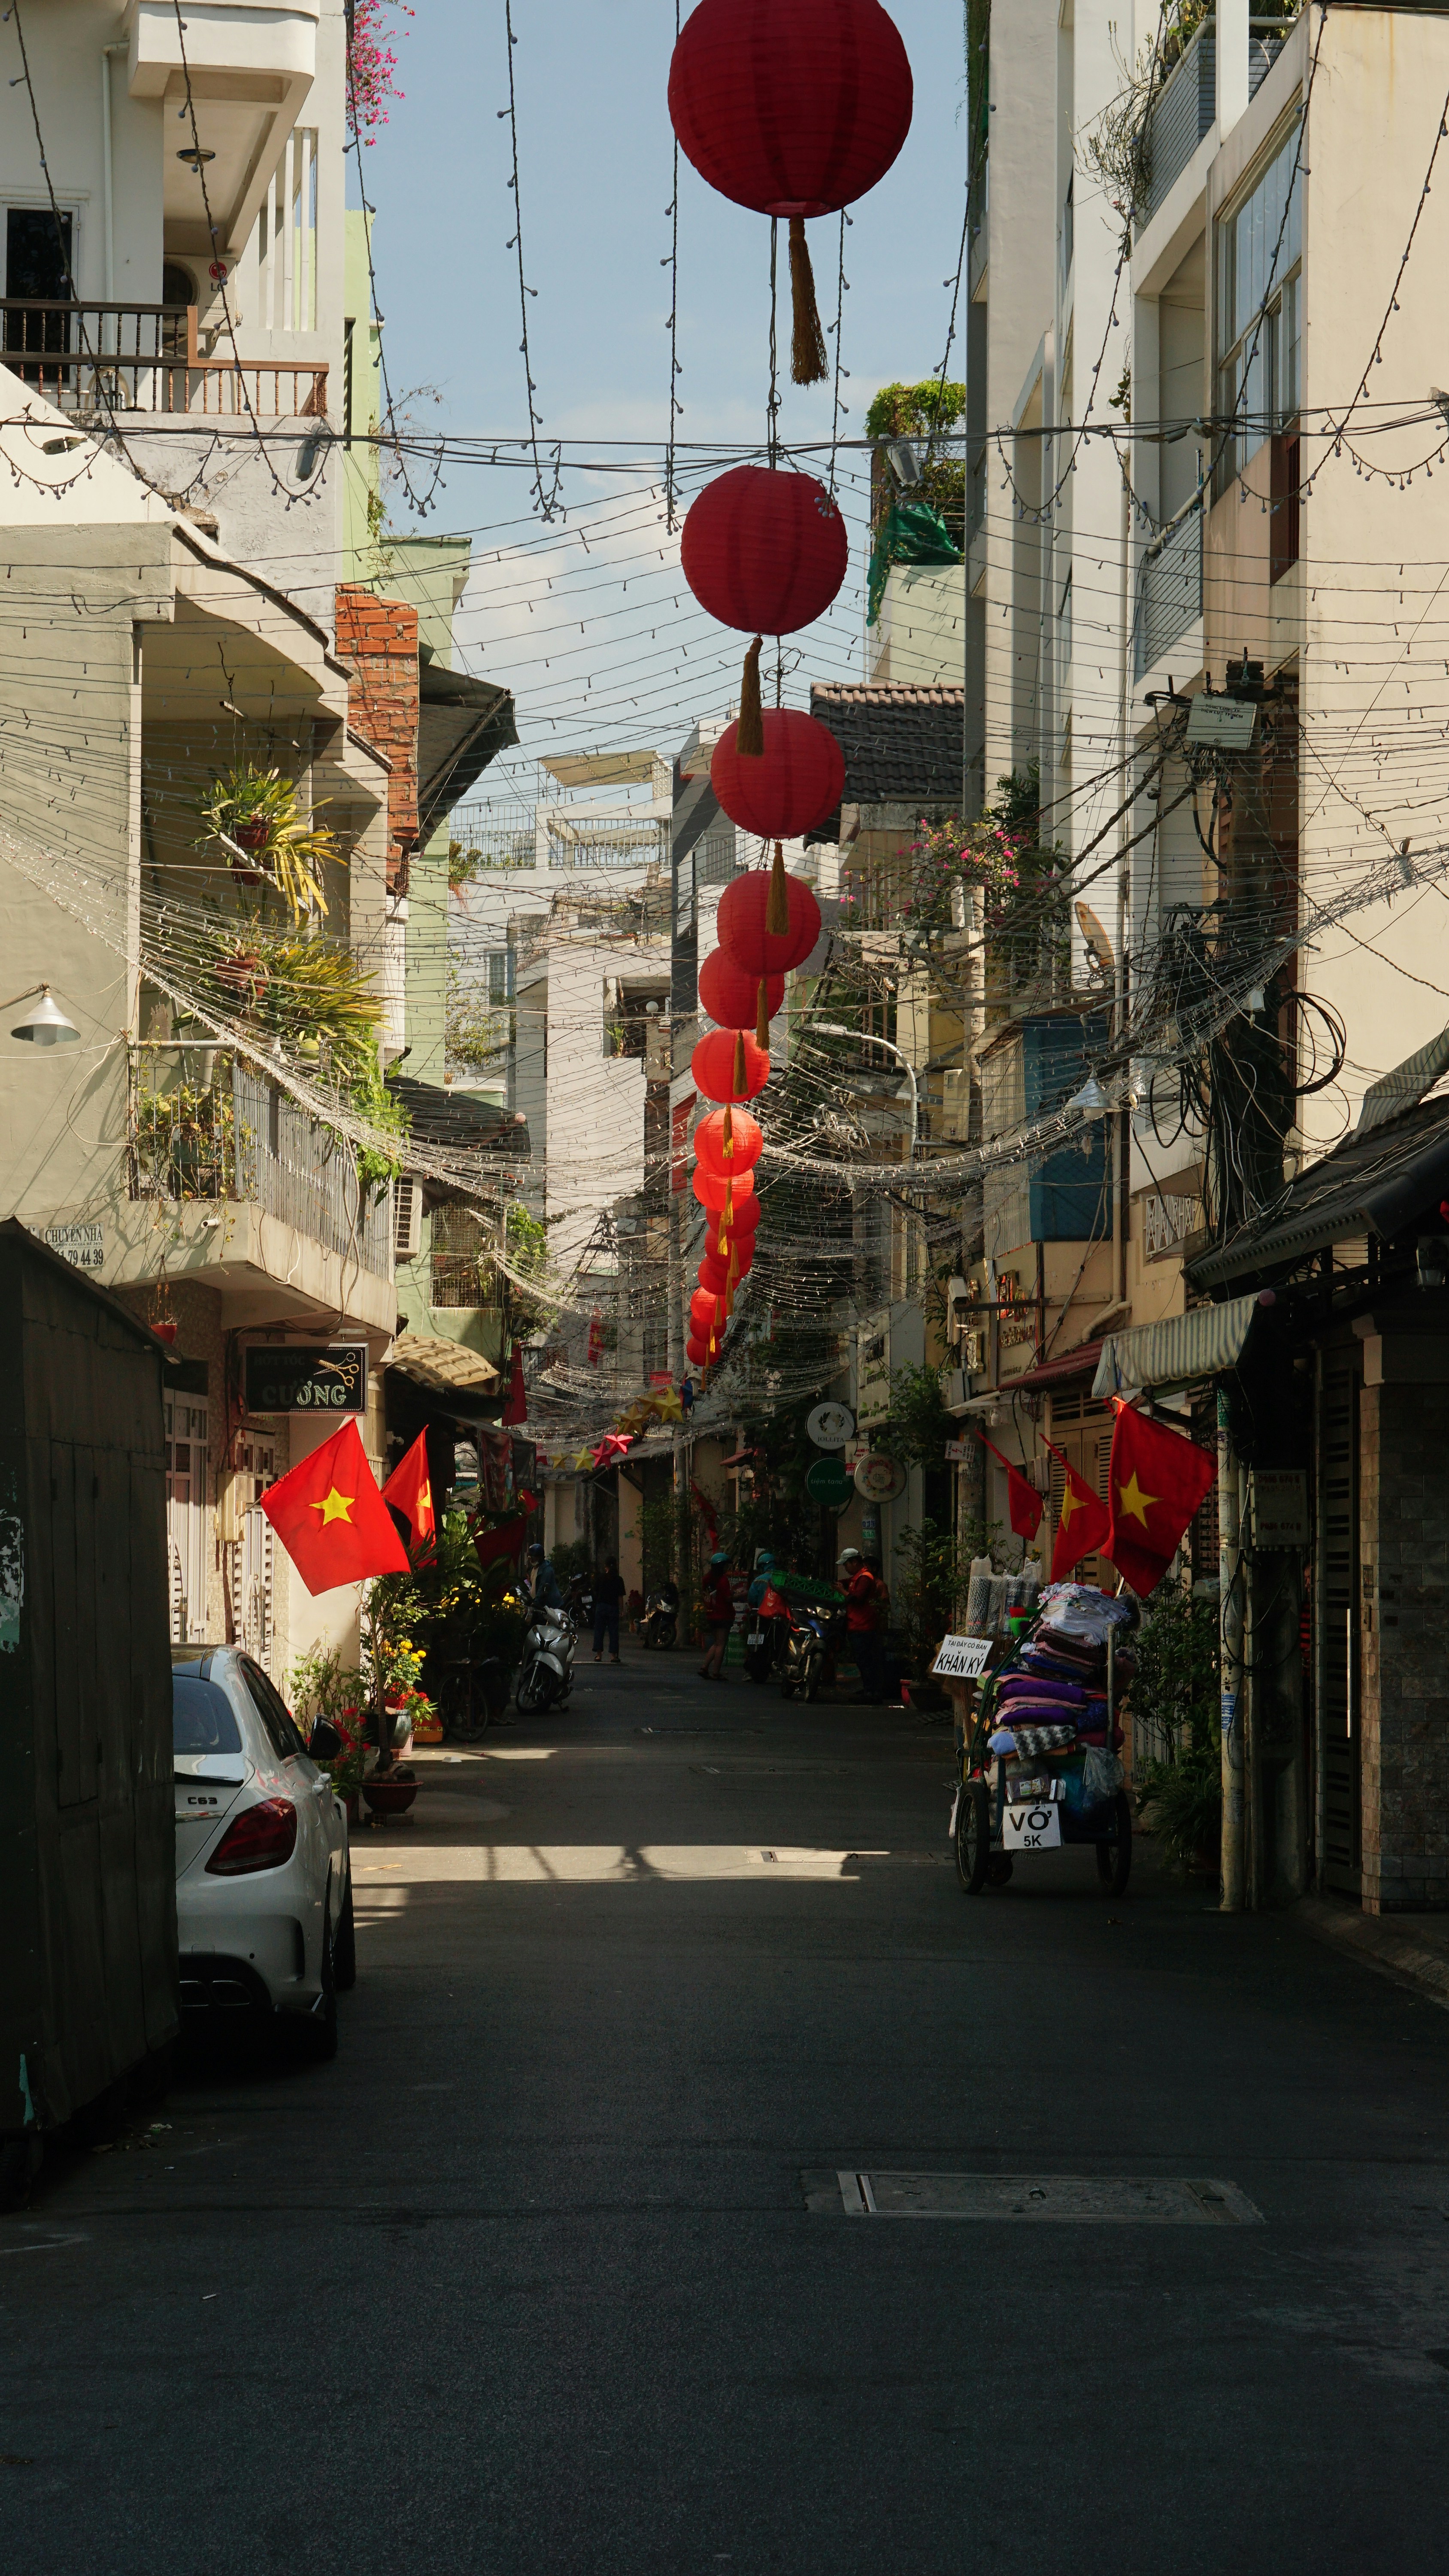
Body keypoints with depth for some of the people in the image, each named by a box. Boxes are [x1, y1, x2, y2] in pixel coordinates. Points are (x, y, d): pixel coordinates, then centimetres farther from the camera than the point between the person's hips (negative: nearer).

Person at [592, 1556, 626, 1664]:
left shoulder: (601, 1578, -2)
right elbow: (621, 1597, -3)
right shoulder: (619, 1580, -3)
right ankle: (613, 1655, 0)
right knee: (613, 1632, 3)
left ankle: (599, 1654, 4)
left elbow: (596, 1592, 3)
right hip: (614, 1607, 0)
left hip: (601, 1606, 0)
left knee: (599, 1631, 6)